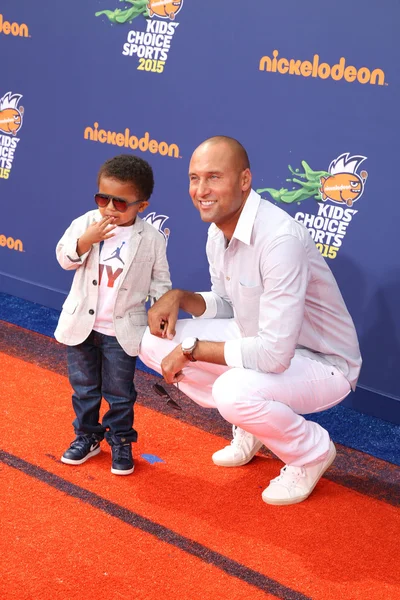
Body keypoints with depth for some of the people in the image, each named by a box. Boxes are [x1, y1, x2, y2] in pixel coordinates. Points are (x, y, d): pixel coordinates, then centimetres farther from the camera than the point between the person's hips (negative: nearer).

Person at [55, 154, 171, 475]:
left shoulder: (151, 238, -8)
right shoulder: (86, 223, -6)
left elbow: (160, 280, 1)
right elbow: (64, 258, -9)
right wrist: (86, 240, -25)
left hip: (123, 330, -2)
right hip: (81, 324, 2)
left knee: (120, 391, 9)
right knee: (84, 386, 16)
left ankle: (121, 441, 27)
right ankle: (87, 436, 33)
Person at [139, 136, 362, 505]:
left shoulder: (280, 239, -32)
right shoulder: (218, 231, -4)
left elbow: (274, 355, -35)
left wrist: (193, 349, -23)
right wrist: (180, 297, -9)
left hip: (322, 364, -8)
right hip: (257, 340, 8)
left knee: (234, 391, -37)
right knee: (155, 342, -2)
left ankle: (313, 451, -4)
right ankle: (251, 425, 13)